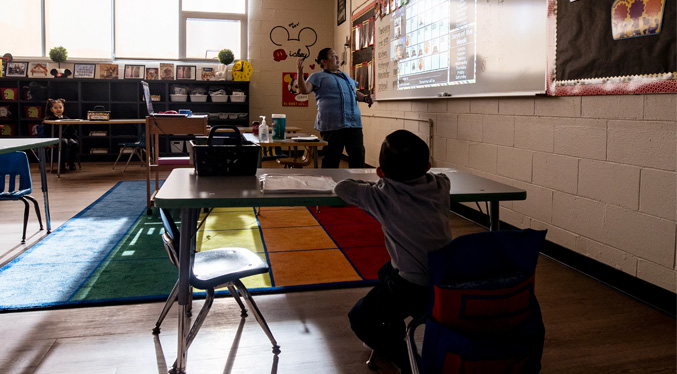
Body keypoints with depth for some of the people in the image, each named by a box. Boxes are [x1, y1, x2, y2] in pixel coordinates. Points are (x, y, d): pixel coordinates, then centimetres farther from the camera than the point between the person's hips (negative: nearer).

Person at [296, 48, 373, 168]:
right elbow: (305, 90, -7)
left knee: (358, 156, 3)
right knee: (331, 159, 1)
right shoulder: (318, 76, 6)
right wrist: (300, 72, -20)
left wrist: (365, 98, 12)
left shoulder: (345, 76, 26)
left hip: (354, 123, 6)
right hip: (332, 125, -6)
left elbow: (355, 92, 32)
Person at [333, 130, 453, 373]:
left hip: (414, 290, -6)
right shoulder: (440, 186, -2)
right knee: (387, 271, 34)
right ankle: (391, 337, 43)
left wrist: (373, 186, 13)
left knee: (359, 320, 16)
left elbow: (341, 187, -2)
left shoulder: (382, 196, -15)